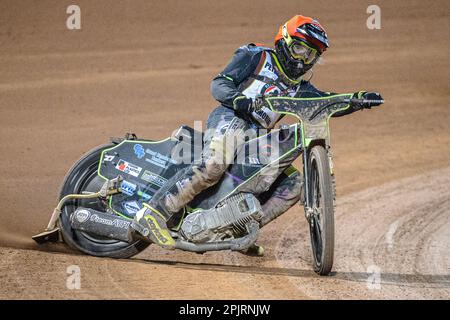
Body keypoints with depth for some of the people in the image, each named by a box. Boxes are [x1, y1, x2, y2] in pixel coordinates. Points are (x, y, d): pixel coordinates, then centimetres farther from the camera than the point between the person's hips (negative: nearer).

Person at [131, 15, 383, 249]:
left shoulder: (298, 87, 25)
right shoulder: (256, 57, 6)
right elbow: (219, 83, -2)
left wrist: (358, 100, -1)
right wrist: (237, 99, -24)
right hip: (230, 118, -8)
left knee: (294, 183, -3)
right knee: (214, 164, -36)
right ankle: (153, 213, -38)